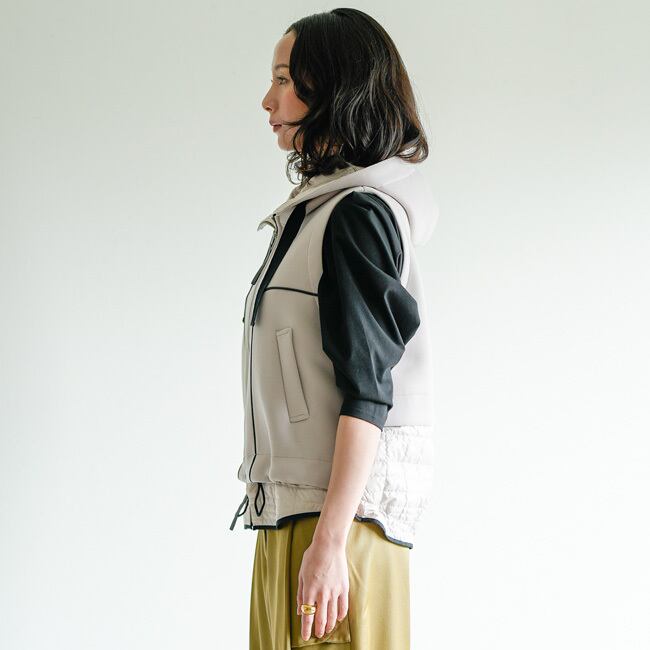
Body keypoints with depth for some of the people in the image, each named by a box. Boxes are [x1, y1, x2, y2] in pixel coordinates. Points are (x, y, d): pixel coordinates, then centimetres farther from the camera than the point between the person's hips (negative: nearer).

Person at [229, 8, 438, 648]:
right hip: (292, 506, 9)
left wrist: (330, 540, -22)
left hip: (341, 510, -9)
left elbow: (367, 393, -17)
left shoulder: (357, 214, -11)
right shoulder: (314, 209, 18)